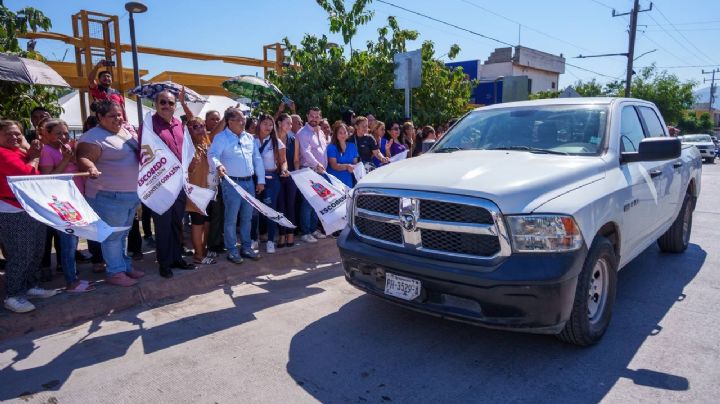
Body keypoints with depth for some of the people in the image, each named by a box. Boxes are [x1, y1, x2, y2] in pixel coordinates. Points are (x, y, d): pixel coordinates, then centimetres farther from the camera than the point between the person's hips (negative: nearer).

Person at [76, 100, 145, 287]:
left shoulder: (128, 133, 12)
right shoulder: (93, 137, -12)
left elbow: (141, 150, 26)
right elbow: (84, 158, -22)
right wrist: (91, 168, -41)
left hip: (132, 193, 8)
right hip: (109, 196, -8)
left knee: (123, 234, 18)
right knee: (113, 235, 1)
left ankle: (125, 266, 29)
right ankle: (115, 272, 11)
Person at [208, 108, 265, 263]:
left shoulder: (250, 138, 13)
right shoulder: (221, 137, -5)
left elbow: (257, 159, 14)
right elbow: (212, 155, -19)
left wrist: (261, 180, 9)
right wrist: (218, 165, -41)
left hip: (249, 182, 6)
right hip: (232, 183, -6)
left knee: (247, 217, 12)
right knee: (231, 218, 0)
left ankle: (246, 247, 24)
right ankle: (232, 250, 10)